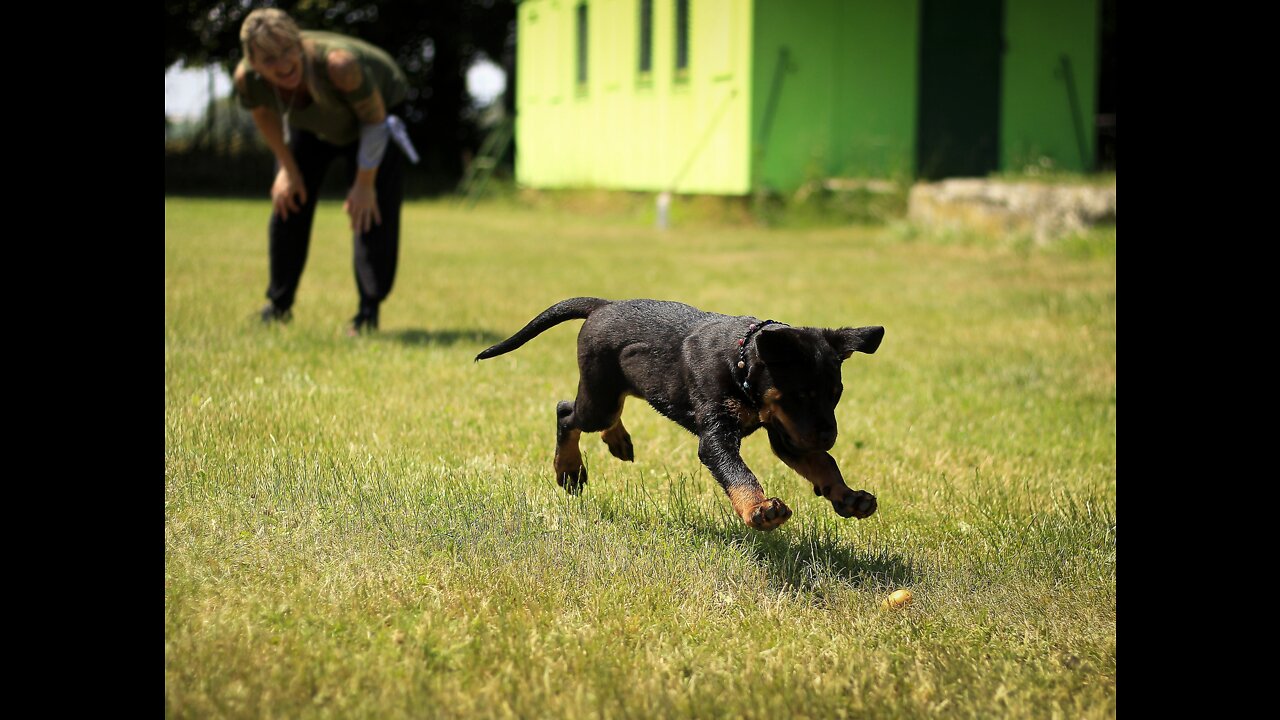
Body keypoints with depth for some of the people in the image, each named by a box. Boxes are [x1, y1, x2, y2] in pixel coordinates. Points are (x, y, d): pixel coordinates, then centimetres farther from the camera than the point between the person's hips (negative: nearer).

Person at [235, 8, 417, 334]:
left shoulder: (338, 64, -46)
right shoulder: (247, 78, -33)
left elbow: (374, 119, -27)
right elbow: (264, 115, -6)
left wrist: (365, 183, -19)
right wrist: (288, 168, 1)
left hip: (369, 113, -4)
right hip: (310, 125, 4)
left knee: (373, 210, -14)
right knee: (287, 202, 3)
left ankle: (370, 310, -5)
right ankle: (279, 304, 19)